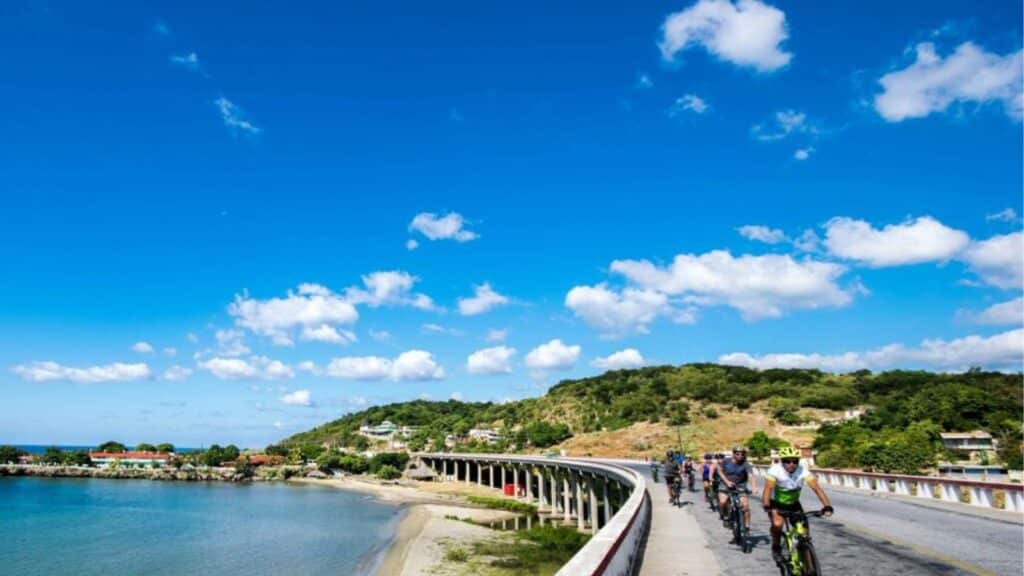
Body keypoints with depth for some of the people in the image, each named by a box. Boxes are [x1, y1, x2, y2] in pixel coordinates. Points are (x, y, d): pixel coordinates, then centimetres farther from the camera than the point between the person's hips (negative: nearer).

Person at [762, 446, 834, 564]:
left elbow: (817, 488, -30)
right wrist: (767, 507, -55)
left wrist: (827, 506, -44)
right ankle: (776, 548, -1)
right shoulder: (775, 470, -28)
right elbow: (768, 488, -39)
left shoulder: (803, 471, -23)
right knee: (777, 524, -28)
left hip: (793, 503, 3)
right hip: (776, 503, -3)